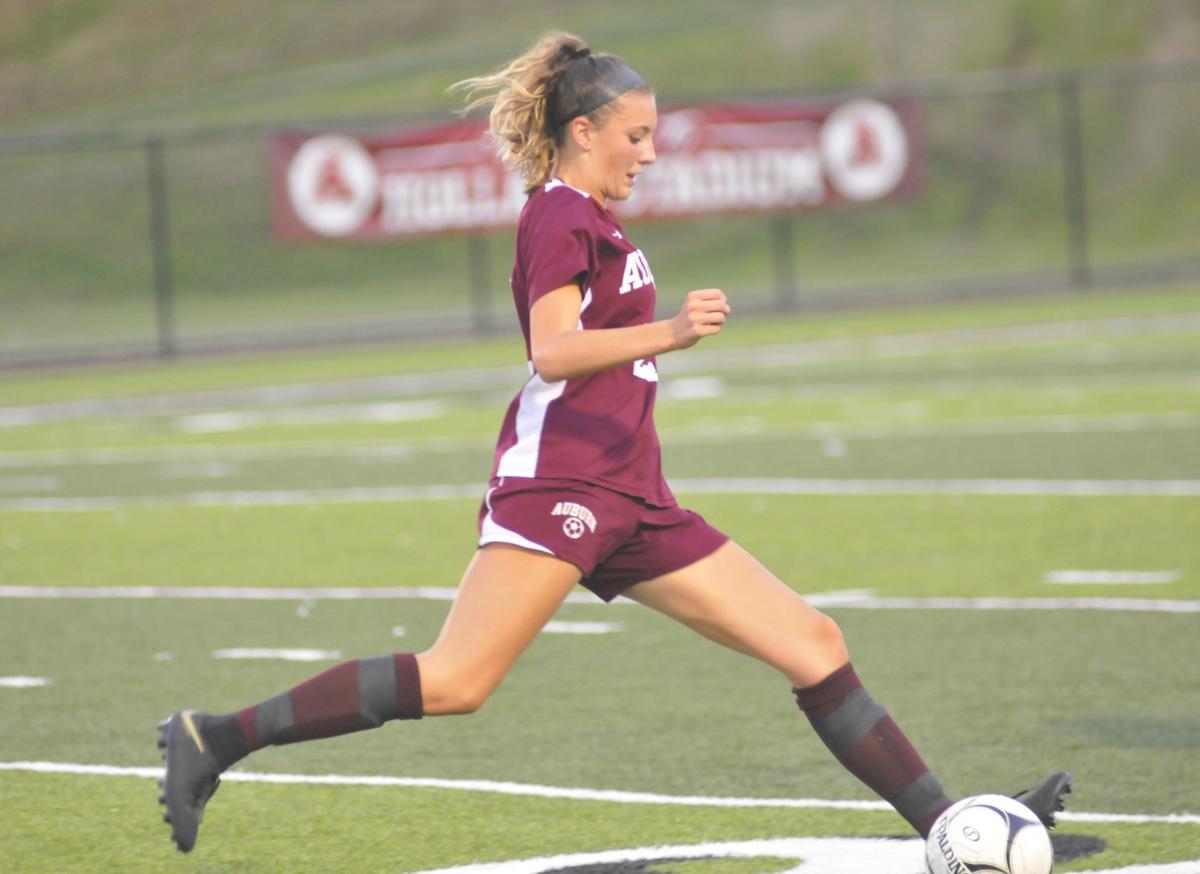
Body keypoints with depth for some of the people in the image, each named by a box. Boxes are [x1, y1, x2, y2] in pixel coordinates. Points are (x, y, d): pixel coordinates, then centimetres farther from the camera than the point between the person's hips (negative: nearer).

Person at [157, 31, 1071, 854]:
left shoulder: (591, 221, 23)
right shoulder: (562, 215, -6)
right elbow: (553, 350, -22)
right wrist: (667, 333, -35)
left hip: (631, 499, 10)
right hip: (558, 483, -10)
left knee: (814, 643, 3)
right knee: (454, 681, -18)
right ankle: (216, 739, -11)